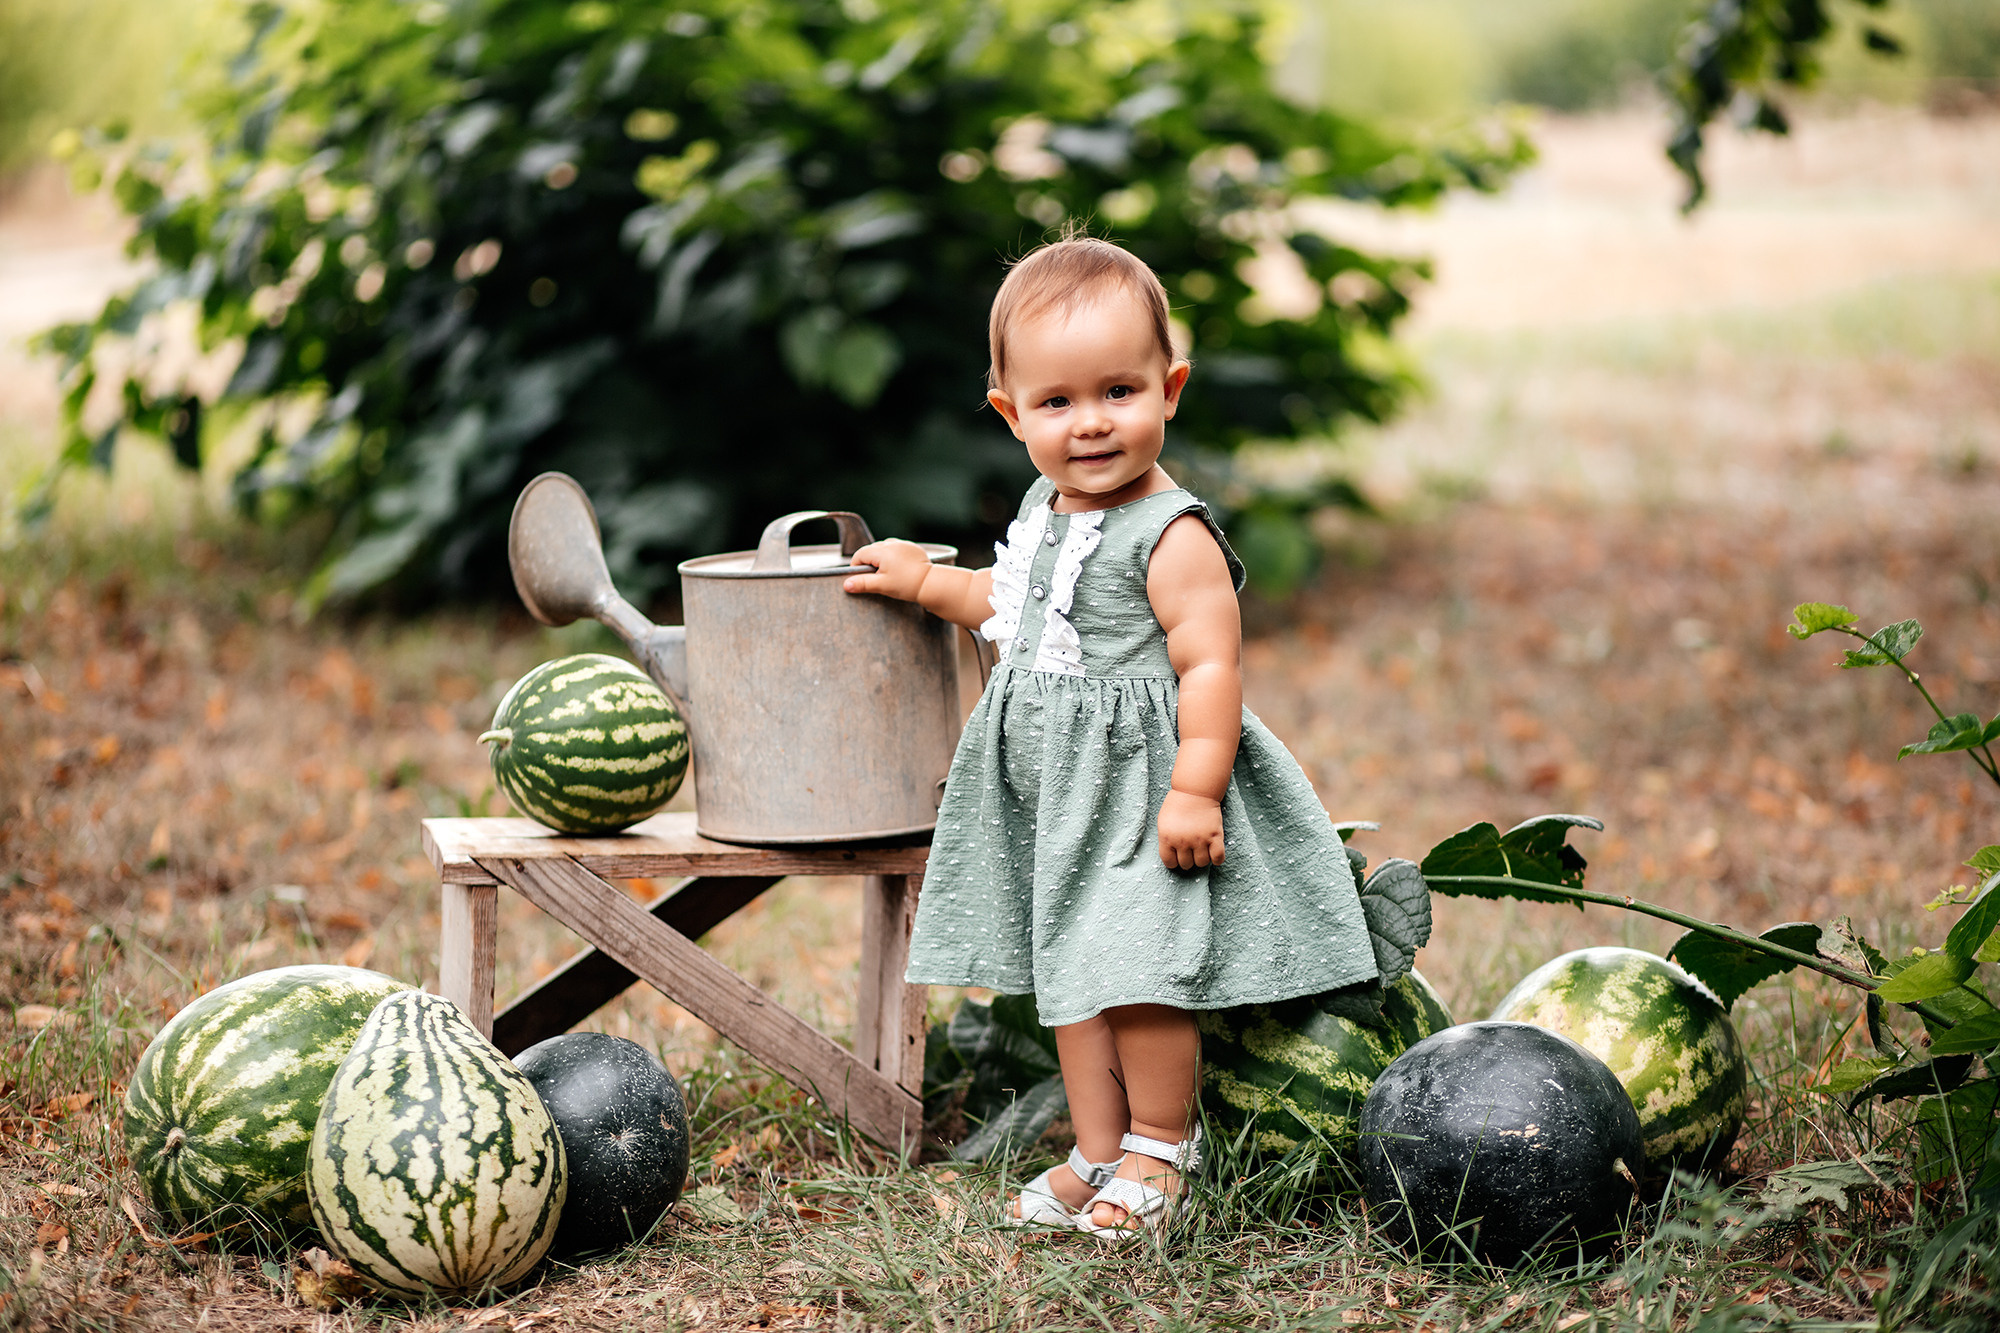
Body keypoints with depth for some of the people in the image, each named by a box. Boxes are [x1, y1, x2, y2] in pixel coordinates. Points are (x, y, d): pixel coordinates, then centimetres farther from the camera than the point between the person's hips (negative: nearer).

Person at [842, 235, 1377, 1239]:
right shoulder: (1046, 509, 9)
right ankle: (1098, 1152, 26)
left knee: (1137, 973, -6)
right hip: (1055, 789, 8)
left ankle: (1159, 1146, 16)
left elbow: (1210, 665, -21)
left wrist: (1194, 790, -27)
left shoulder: (1172, 536, -18)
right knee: (1070, 970, 14)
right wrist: (931, 584, 21)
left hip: (1138, 788, -8)